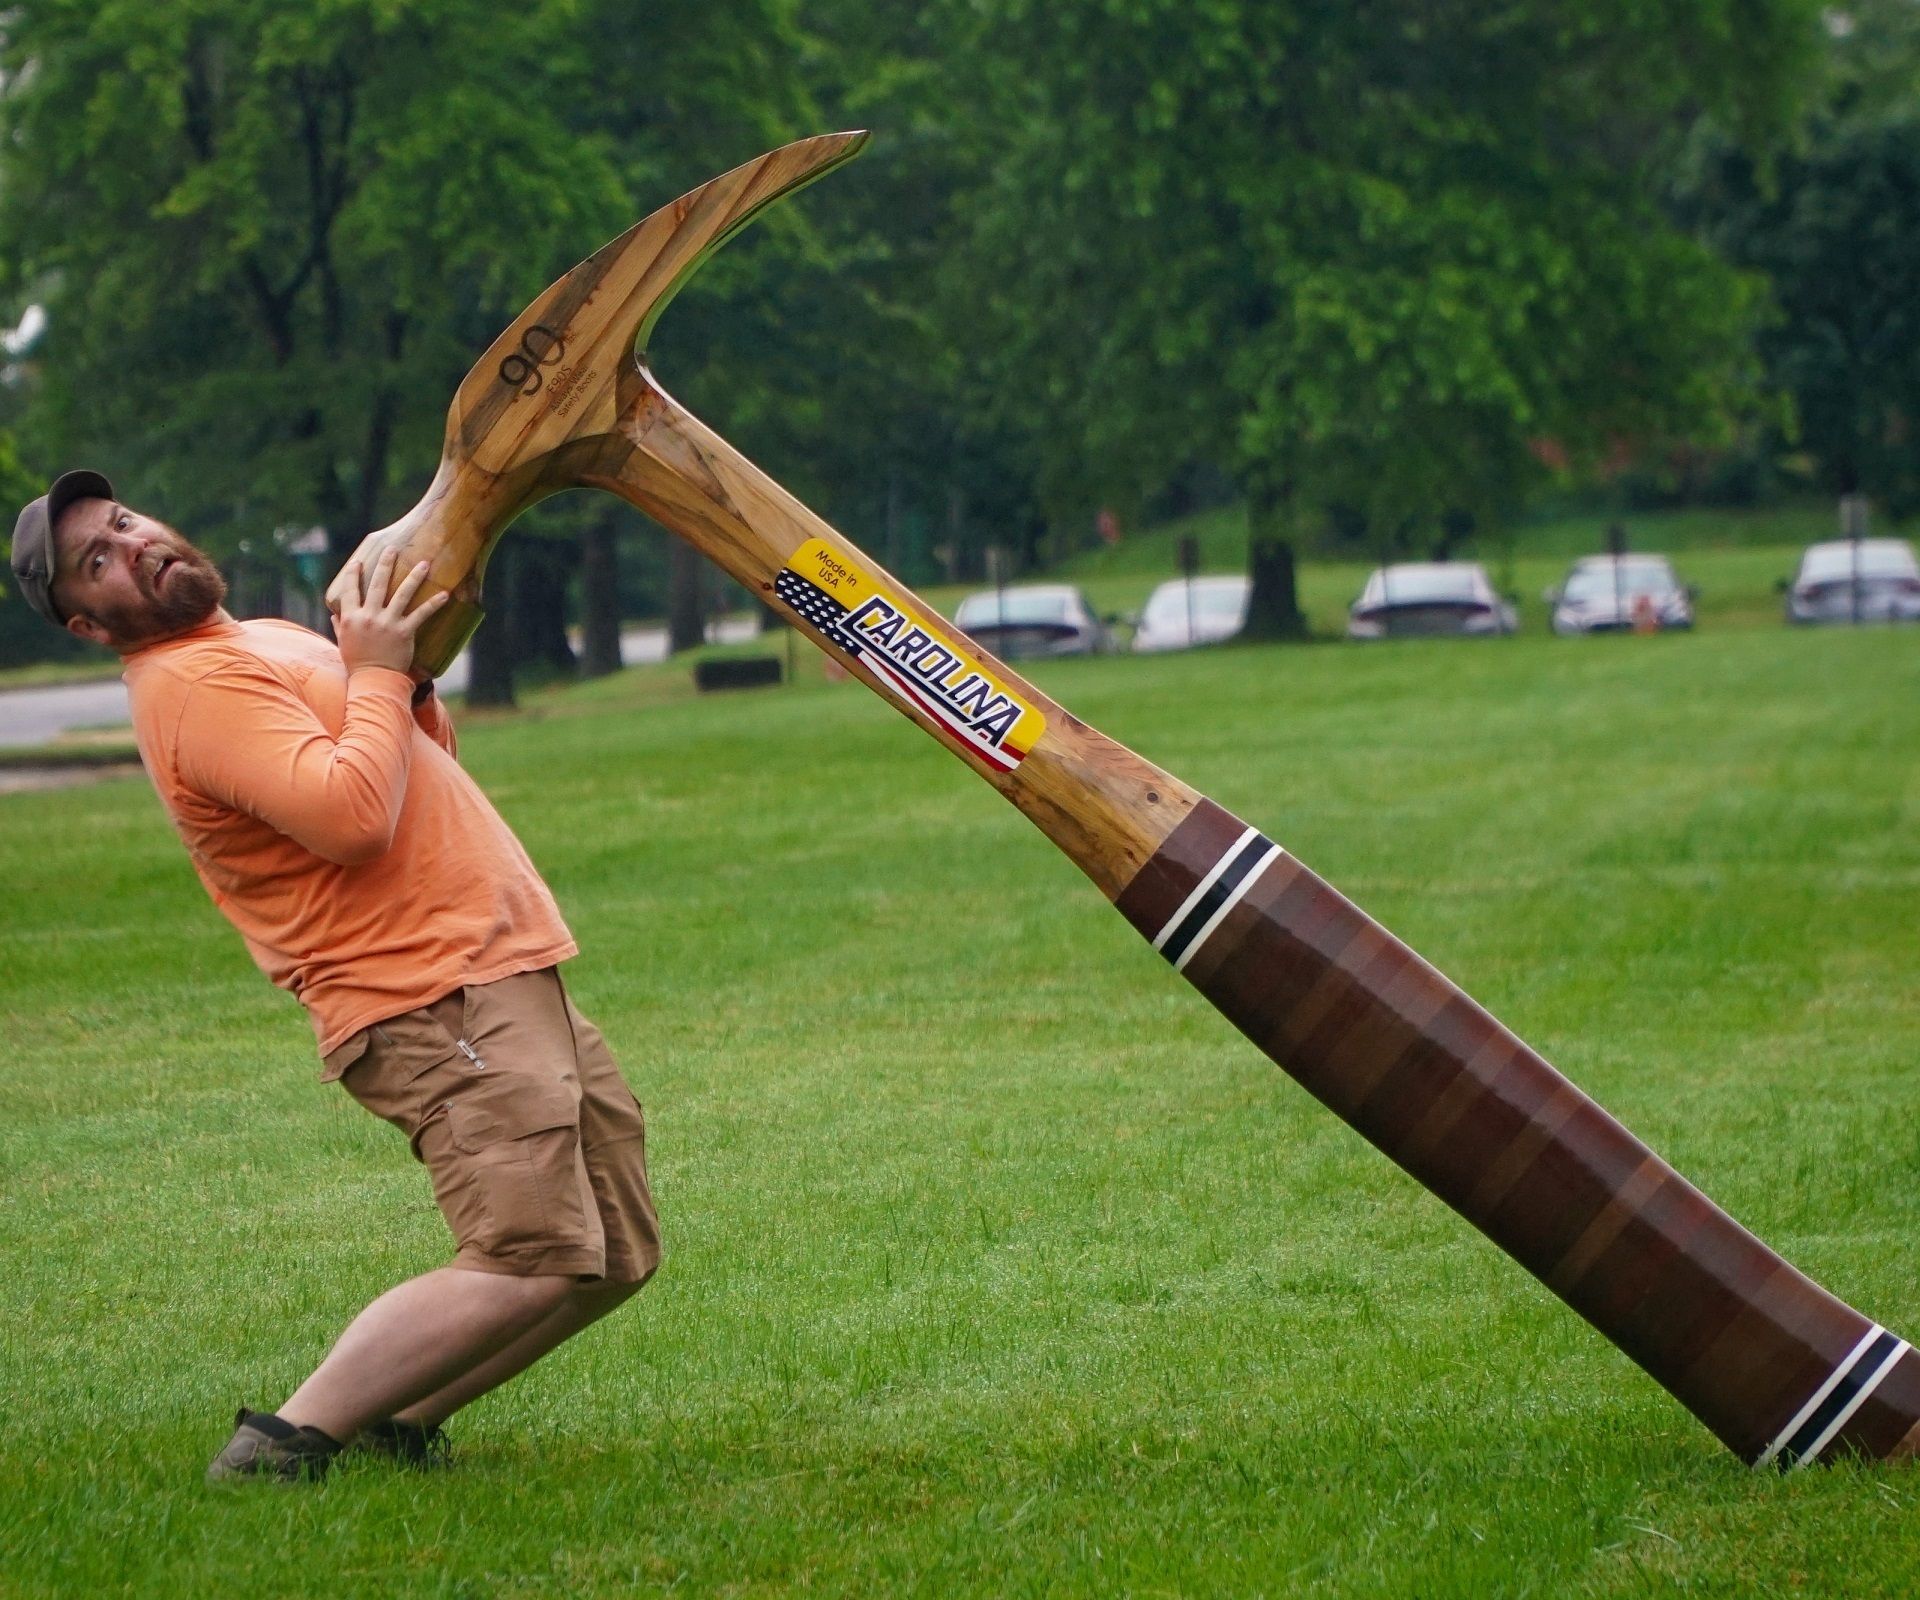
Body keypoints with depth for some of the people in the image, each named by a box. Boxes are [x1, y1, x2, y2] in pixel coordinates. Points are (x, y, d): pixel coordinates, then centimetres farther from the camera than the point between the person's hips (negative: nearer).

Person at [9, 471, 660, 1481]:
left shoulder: (270, 640, 19)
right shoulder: (192, 684, -12)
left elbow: (421, 757, 27)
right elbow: (351, 815, -25)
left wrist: (411, 670, 7)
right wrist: (376, 671, -11)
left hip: (510, 978, 10)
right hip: (434, 1008, -10)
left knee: (618, 1254, 10)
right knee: (533, 1262, -21)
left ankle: (393, 1419, 11)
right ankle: (291, 1440, -18)